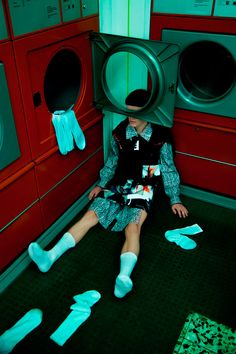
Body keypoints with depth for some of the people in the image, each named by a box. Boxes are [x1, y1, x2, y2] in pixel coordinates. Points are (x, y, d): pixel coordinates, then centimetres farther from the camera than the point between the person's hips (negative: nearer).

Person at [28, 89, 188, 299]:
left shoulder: (160, 138, -8)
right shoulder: (120, 133, 2)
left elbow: (168, 169, 2)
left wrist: (175, 200, 5)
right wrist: (101, 185, 18)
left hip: (142, 189, -4)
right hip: (118, 185, 4)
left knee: (133, 227, -31)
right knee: (91, 215, -14)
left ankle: (124, 277, -52)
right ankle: (50, 256, -21)